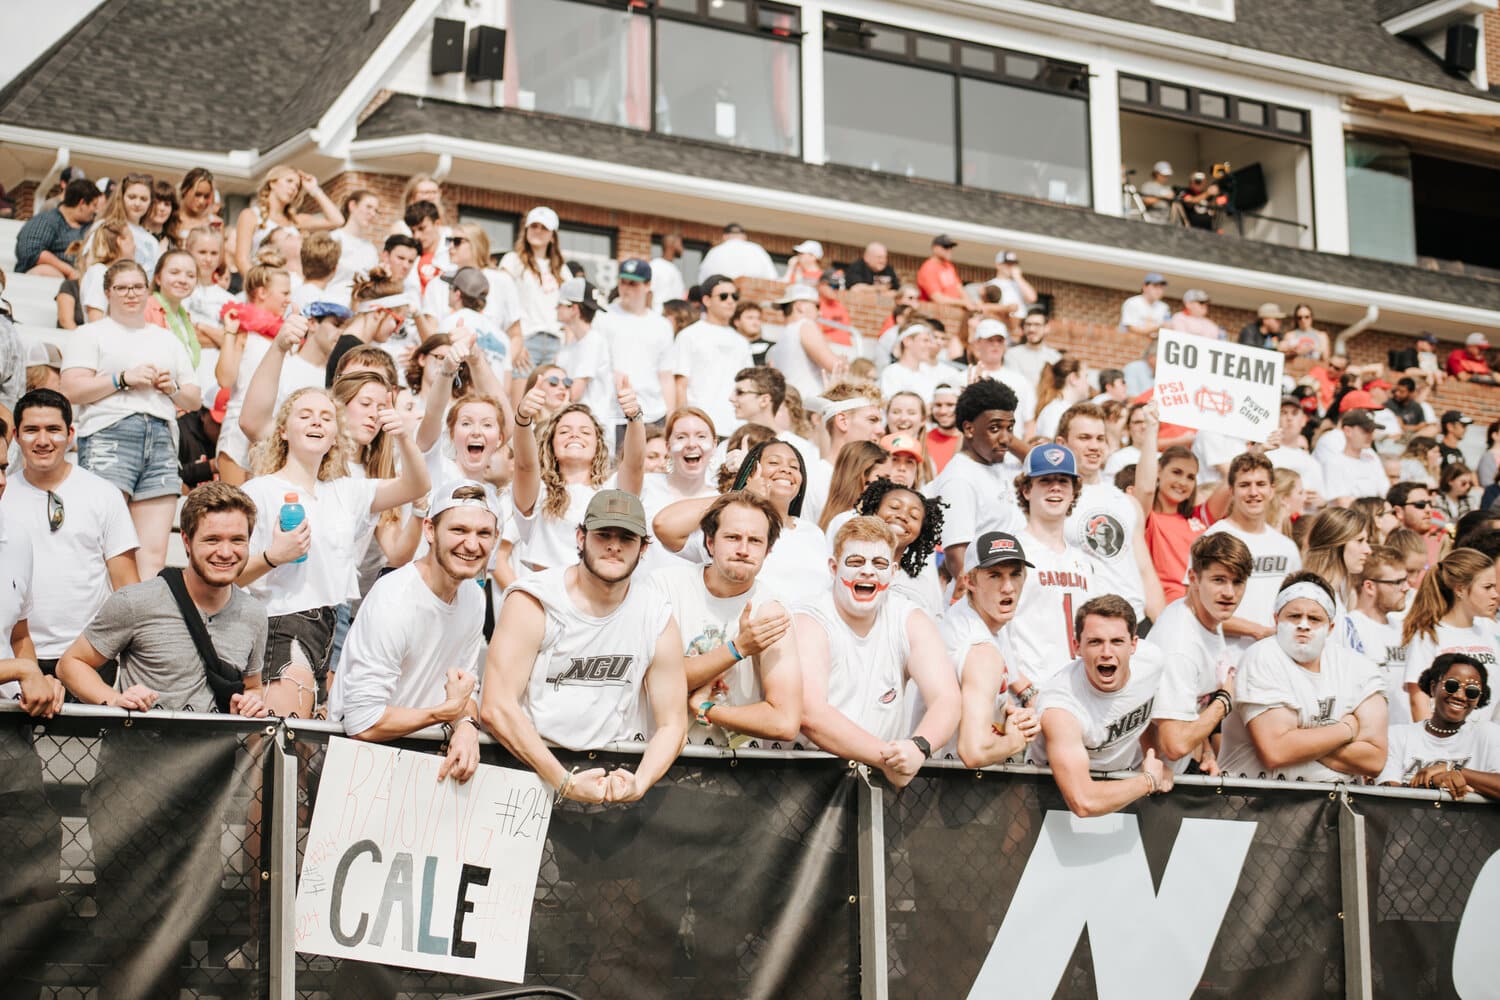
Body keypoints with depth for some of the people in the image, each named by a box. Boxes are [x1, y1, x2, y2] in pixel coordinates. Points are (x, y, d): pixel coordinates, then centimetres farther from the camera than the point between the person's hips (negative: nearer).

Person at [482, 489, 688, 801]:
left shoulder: (658, 619, 4)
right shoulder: (532, 603, -7)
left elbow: (672, 724, 6)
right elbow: (496, 708, -15)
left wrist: (639, 784, -15)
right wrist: (565, 783, -23)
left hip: (615, 771, 3)